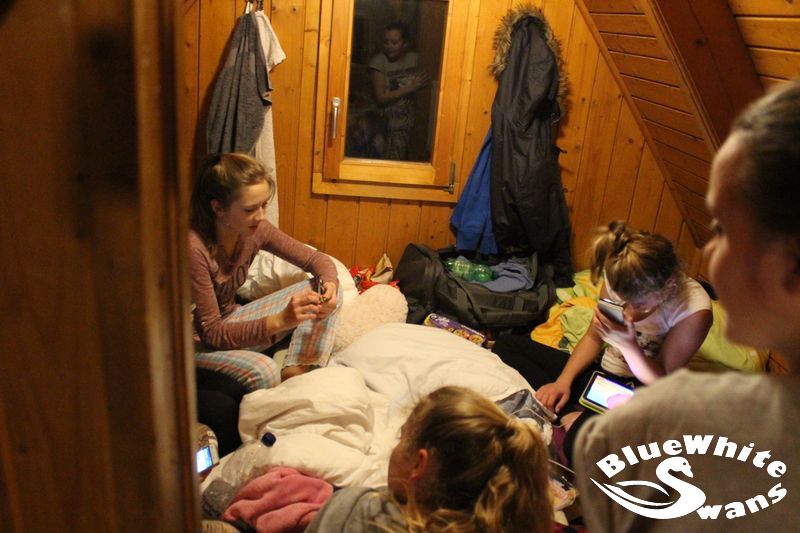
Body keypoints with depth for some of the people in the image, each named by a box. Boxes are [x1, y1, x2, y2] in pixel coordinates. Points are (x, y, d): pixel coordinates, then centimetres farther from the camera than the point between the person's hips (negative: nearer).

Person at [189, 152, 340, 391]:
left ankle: (295, 372, -18)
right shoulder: (194, 248, -30)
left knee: (317, 290, -6)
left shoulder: (255, 230, -11)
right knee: (262, 370, -38)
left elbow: (317, 260, -1)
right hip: (194, 342, -7)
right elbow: (211, 334, -27)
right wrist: (280, 321, -38)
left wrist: (329, 287, -24)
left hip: (229, 322, 8)